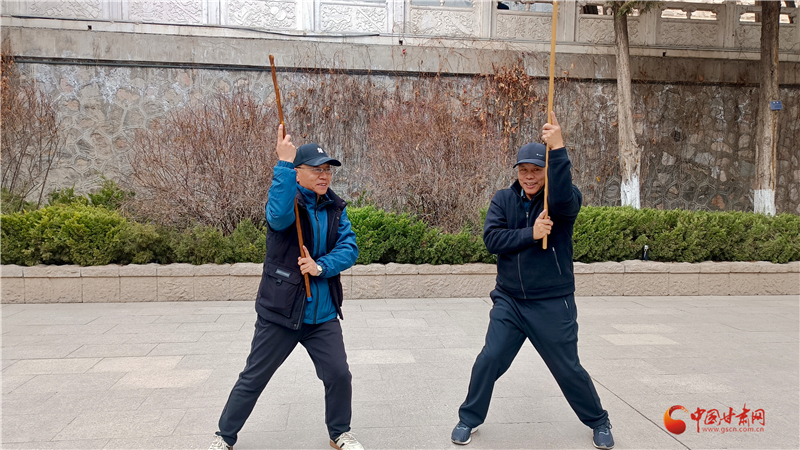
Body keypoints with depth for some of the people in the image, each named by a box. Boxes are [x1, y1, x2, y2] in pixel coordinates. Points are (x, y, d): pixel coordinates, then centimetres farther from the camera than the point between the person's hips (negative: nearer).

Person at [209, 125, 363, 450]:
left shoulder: (335, 208, 5)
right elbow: (278, 216, -35)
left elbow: (349, 248, -5)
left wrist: (321, 266, -22)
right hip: (280, 312, -4)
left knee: (339, 375, 4)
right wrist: (284, 163, -40)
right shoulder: (288, 199, -10)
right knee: (253, 379, 8)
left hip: (323, 315, 4)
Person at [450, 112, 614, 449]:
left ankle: (599, 422, 32)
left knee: (568, 369, 8)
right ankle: (468, 420, 21)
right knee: (489, 361, -1)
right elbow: (492, 238, -10)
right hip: (509, 301, 2)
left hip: (553, 304, -2)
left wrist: (558, 149, -42)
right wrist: (531, 234, -22)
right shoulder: (503, 200, 2)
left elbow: (562, 199, -32)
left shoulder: (566, 199, -7)